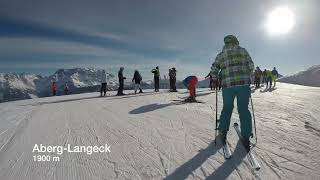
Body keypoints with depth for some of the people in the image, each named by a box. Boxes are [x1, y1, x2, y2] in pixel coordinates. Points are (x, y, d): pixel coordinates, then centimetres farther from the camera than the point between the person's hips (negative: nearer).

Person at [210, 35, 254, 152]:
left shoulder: (220, 55, 9)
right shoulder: (243, 51, 10)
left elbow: (213, 71, 4)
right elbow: (251, 67, 8)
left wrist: (217, 79, 22)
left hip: (228, 85, 0)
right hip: (244, 84, 0)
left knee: (227, 109, 16)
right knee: (244, 110, 9)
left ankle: (223, 133, 21)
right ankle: (246, 138, 12)